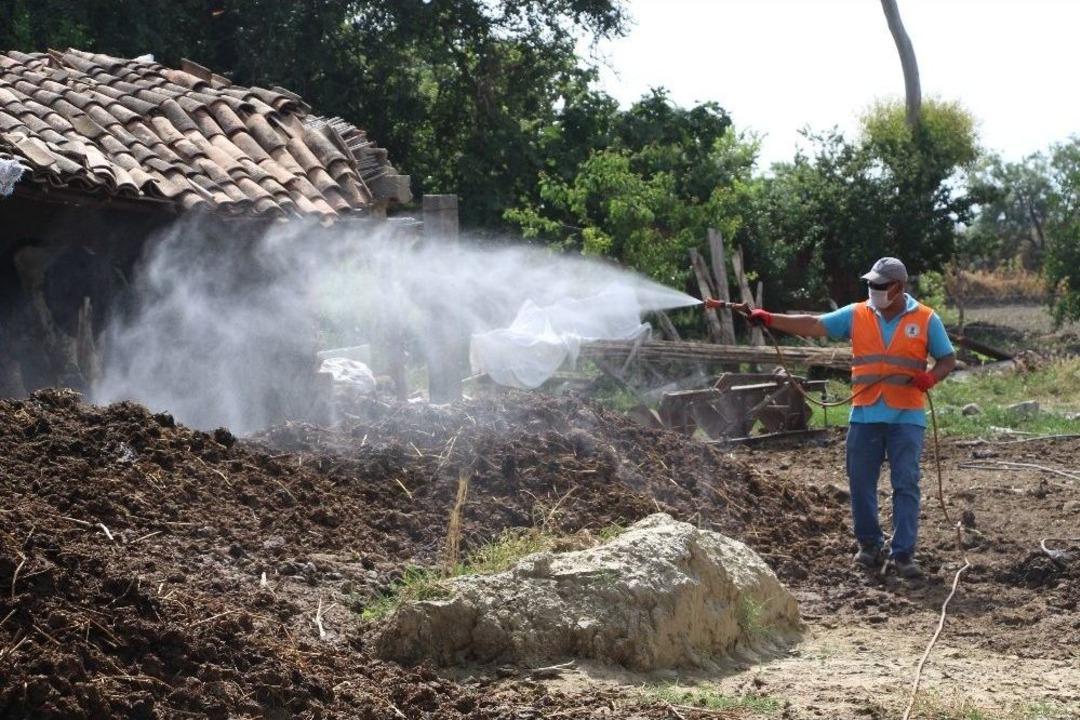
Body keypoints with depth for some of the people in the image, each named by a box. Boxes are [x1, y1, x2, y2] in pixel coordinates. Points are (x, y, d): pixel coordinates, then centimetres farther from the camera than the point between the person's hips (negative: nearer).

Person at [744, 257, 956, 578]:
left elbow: (948, 359, 7)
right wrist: (770, 319, -11)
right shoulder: (856, 315, 7)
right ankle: (870, 545, 20)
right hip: (864, 416, 3)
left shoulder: (926, 320, 3)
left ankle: (903, 554, -2)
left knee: (906, 485, -5)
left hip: (906, 418, -3)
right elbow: (813, 325, 1)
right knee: (861, 483, 5)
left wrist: (931, 377, -15)